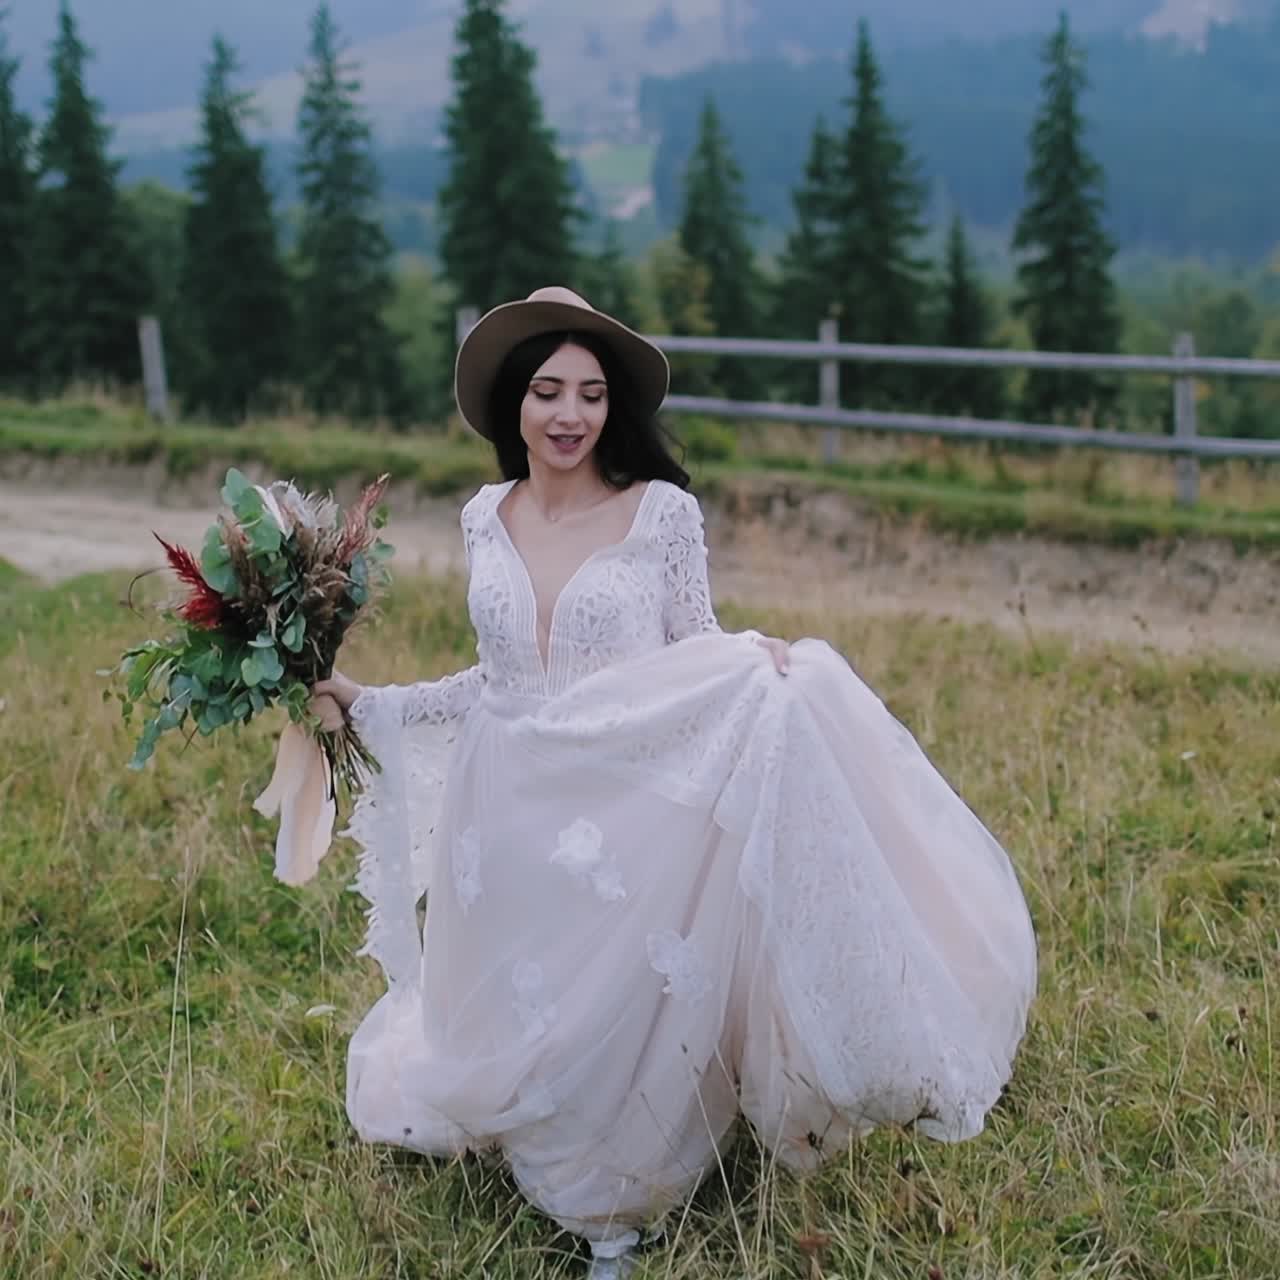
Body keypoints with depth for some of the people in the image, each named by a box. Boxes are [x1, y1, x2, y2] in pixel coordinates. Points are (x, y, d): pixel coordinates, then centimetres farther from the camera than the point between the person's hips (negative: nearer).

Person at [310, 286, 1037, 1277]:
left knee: (619, 1017, -7)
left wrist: (761, 659, -28)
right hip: (510, 820, 5)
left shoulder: (662, 511, -9)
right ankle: (553, 1176, 43)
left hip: (627, 815, -5)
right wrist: (368, 703, 14)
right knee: (520, 1020, 14)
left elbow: (699, 657, -5)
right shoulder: (486, 518, 5)